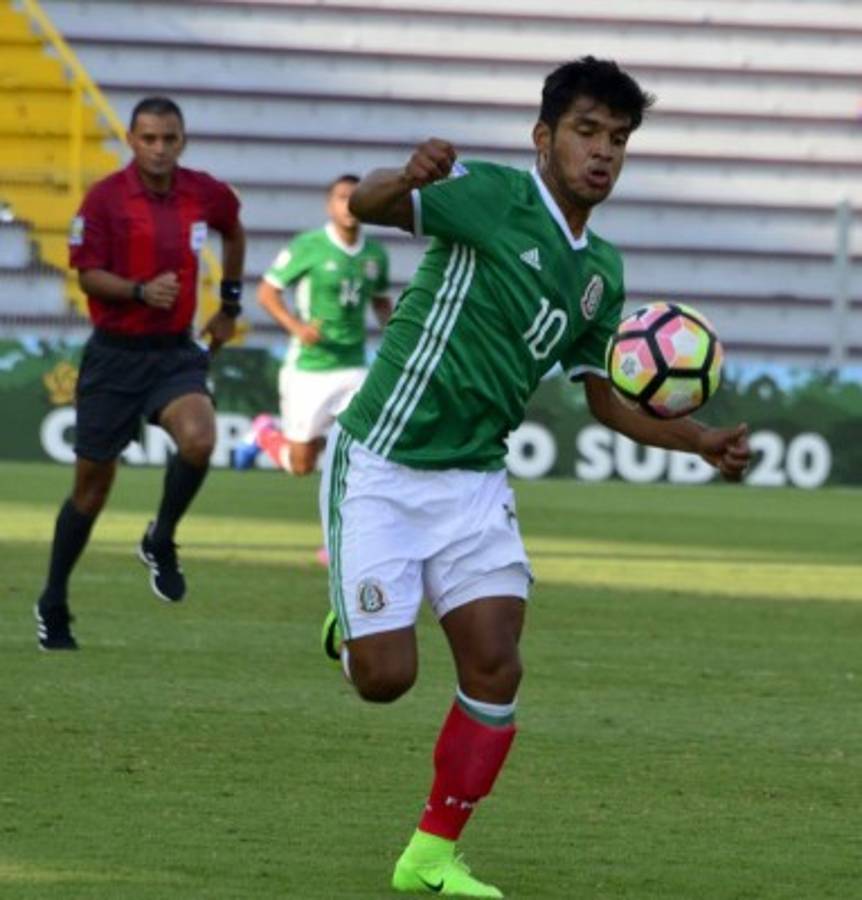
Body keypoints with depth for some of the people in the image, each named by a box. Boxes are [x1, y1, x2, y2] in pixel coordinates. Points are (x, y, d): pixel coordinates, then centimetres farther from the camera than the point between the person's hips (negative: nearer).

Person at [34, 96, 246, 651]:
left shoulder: (205, 194, 1)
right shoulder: (105, 198, -9)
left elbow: (234, 233, 23)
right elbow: (88, 274, -9)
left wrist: (230, 305, 22)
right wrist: (141, 290, -26)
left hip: (176, 352, 2)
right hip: (115, 354, -2)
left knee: (199, 439, -27)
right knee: (92, 485, 4)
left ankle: (161, 542, 0)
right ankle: (53, 606, 21)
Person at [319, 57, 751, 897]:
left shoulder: (602, 273, 9)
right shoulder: (491, 195, -12)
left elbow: (606, 398, 20)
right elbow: (365, 205, -27)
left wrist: (699, 440, 6)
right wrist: (408, 178, -52)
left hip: (475, 481, 6)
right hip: (381, 469, -6)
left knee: (494, 670, -5)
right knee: (385, 677, -7)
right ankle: (351, 621, 31)